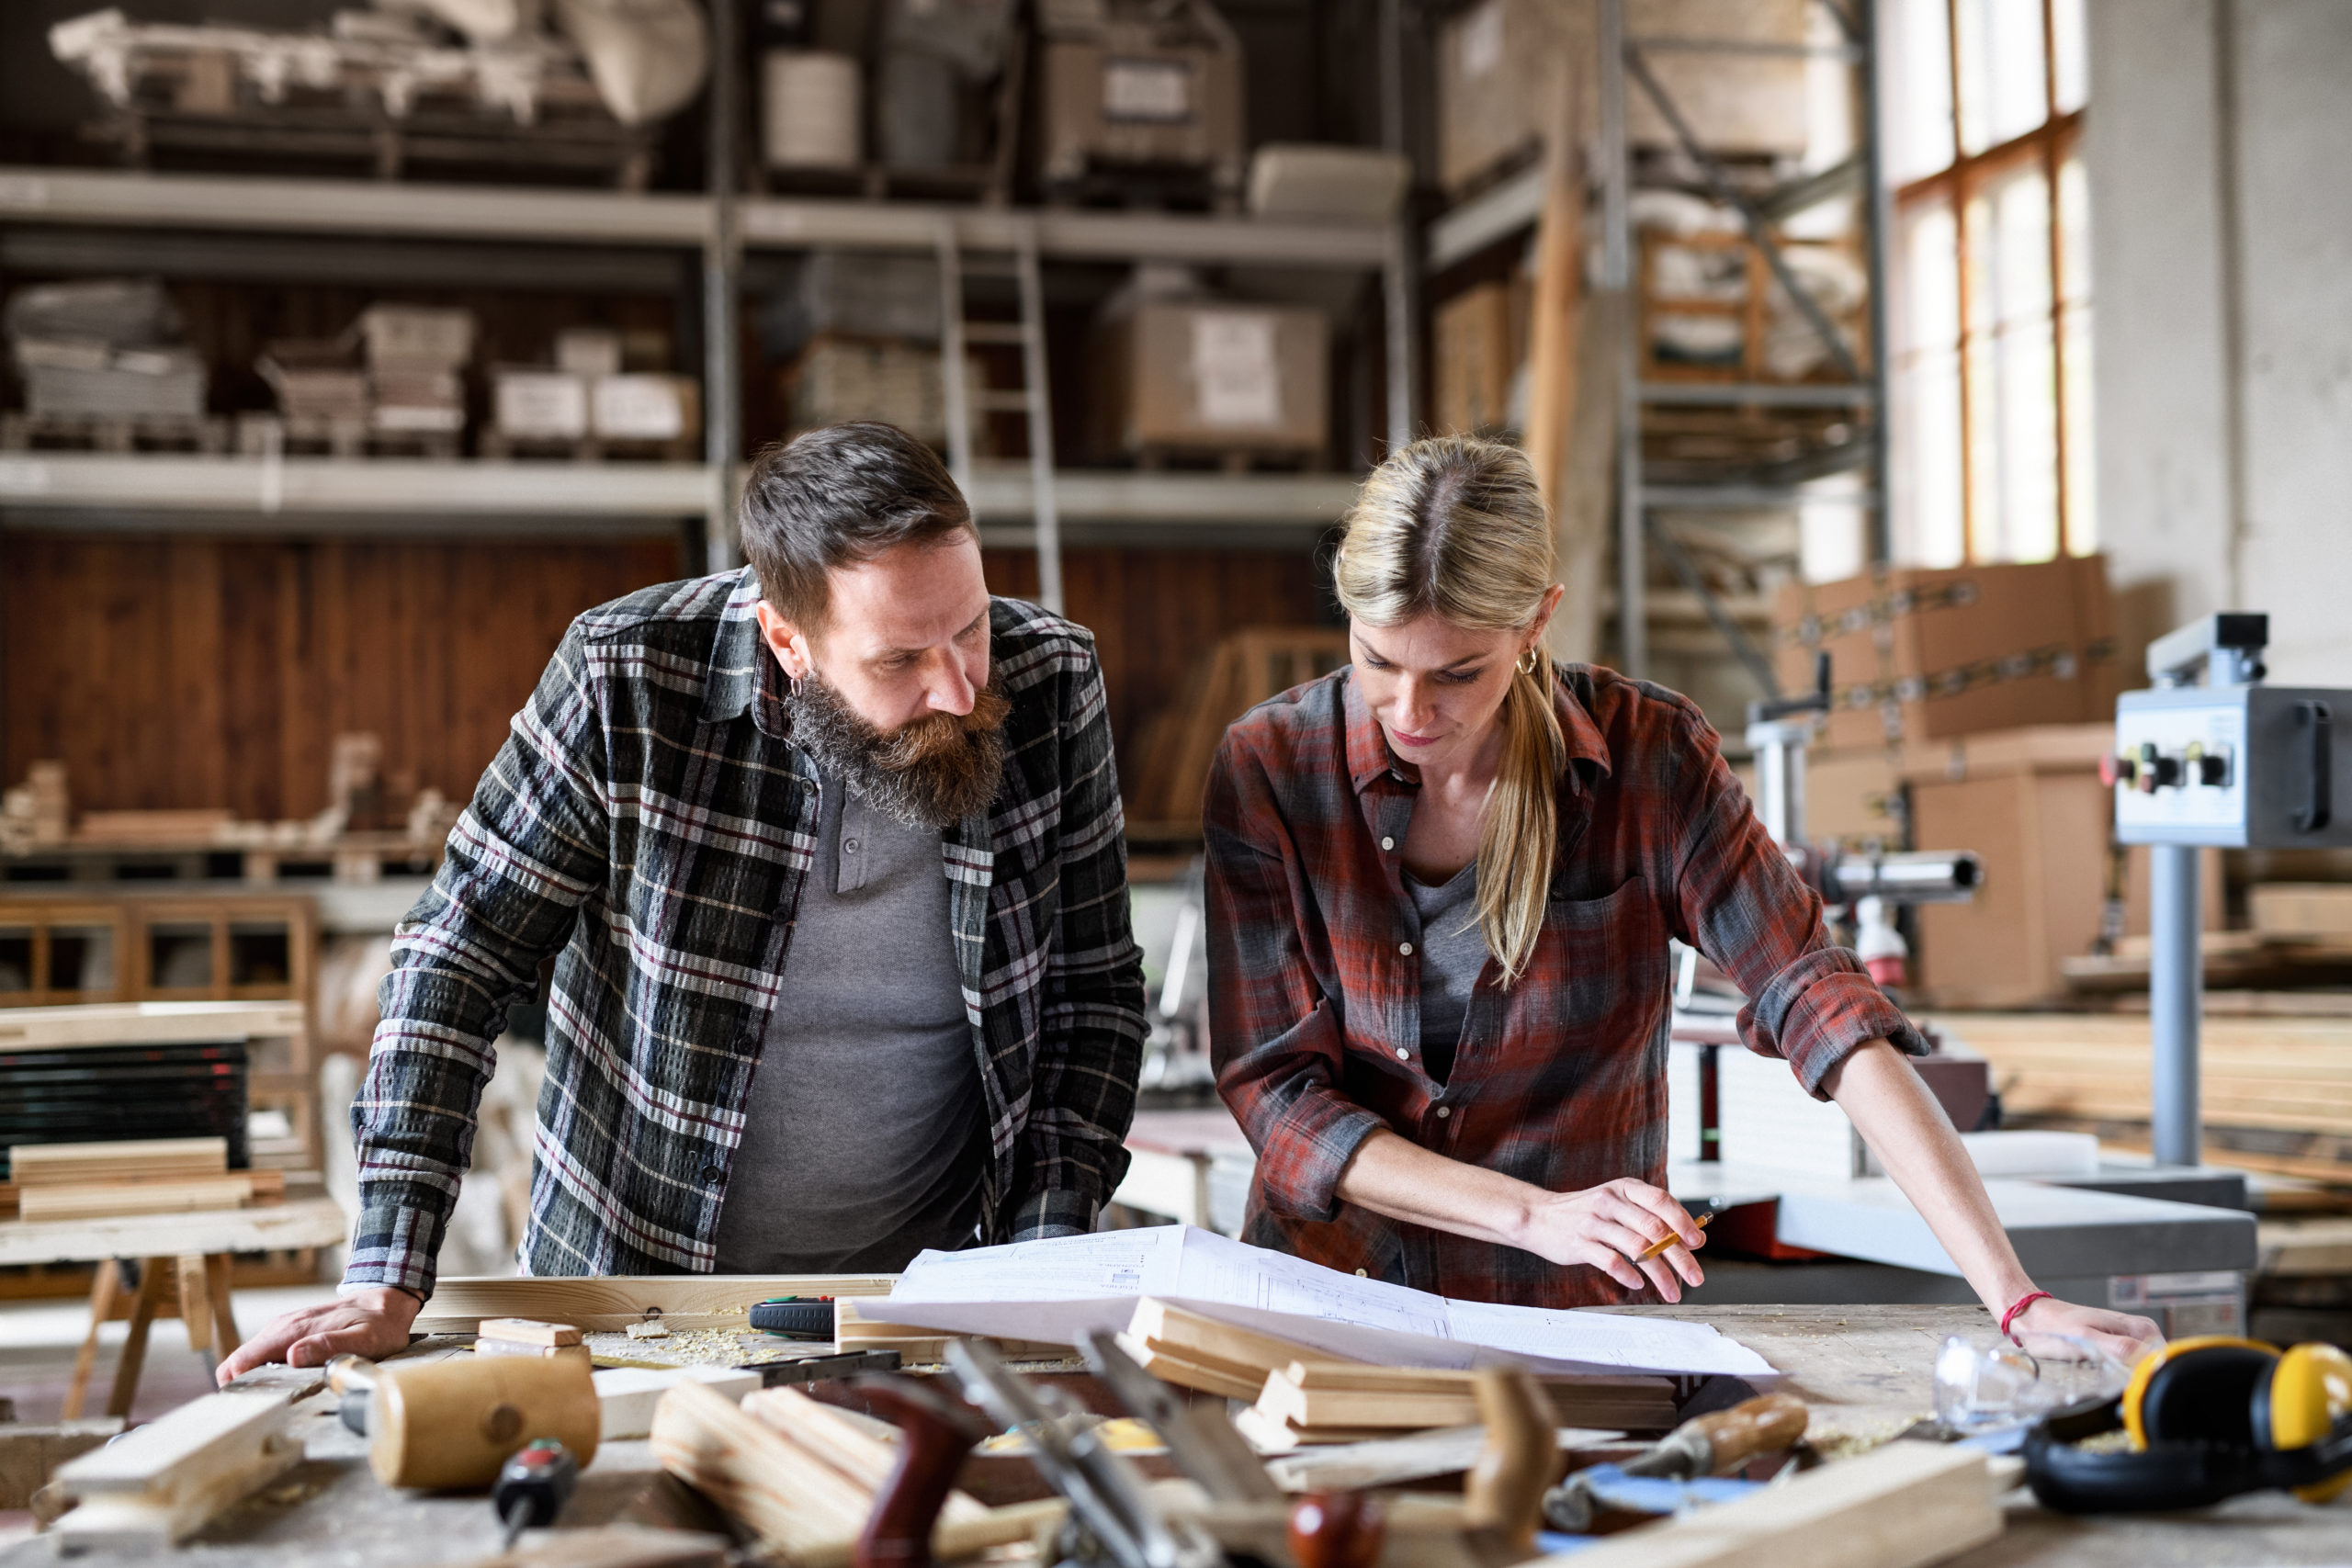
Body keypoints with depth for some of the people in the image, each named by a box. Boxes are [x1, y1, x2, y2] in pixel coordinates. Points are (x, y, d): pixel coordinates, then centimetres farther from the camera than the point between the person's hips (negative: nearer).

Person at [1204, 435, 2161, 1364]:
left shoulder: (1645, 754, -7)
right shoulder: (1269, 768, -7)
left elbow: (1821, 1006, -12)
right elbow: (1274, 1093, -7)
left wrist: (2013, 1299, -20)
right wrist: (1536, 1215, -19)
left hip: (1573, 1321, 0)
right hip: (1327, 1291, 0)